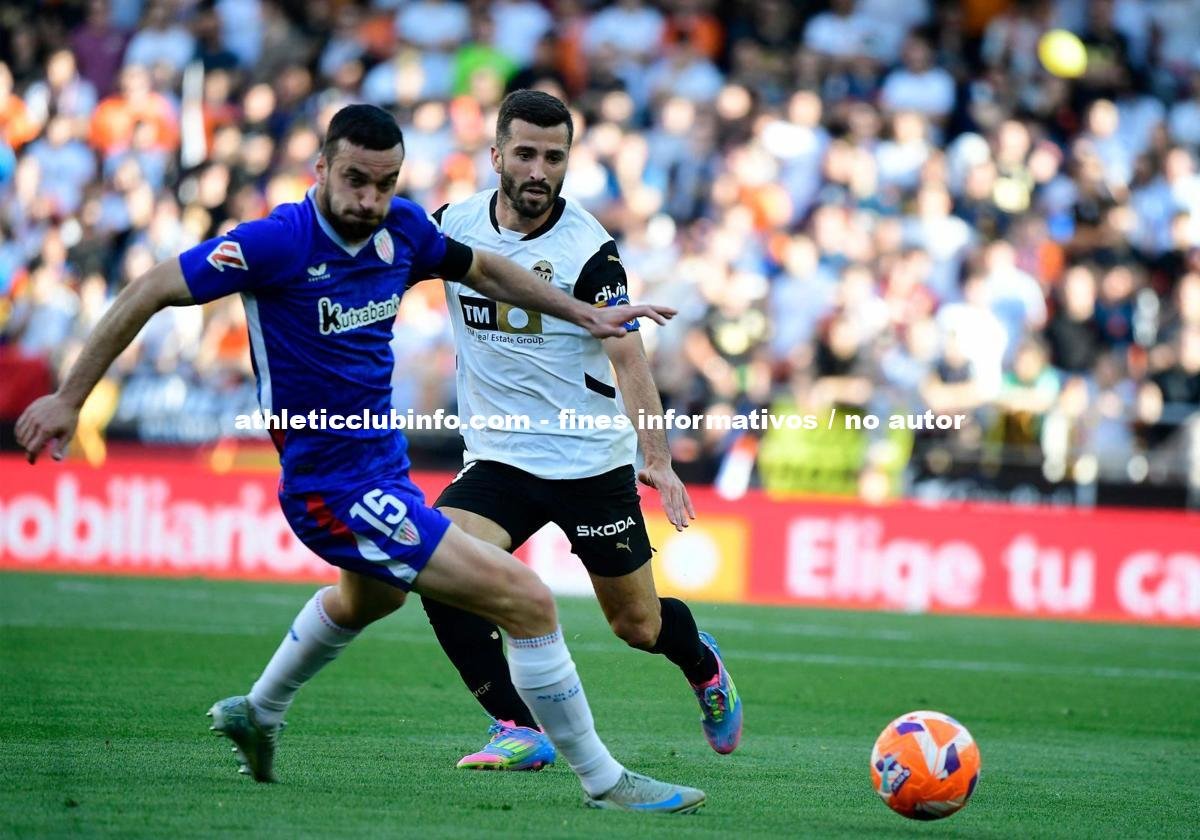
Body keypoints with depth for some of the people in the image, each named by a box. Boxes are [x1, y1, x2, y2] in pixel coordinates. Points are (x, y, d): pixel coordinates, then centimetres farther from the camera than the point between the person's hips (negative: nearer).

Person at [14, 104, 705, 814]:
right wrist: (70, 397, -17)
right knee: (527, 600, -14)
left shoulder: (403, 228, -3)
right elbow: (151, 291, -18)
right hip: (338, 490, -9)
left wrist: (586, 314, 17)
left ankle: (259, 713, 60)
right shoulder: (281, 242, -23)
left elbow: (480, 269, 18)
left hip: (383, 460, 9)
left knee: (371, 595, 40)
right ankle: (603, 781, -2)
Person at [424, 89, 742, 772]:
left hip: (592, 460, -3)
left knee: (638, 626, 7)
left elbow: (628, 355, -17)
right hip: (499, 459, 3)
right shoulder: (454, 224, -2)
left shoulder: (588, 247, -13)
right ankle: (521, 732, -15)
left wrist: (658, 459, -28)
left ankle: (704, 666, 45)